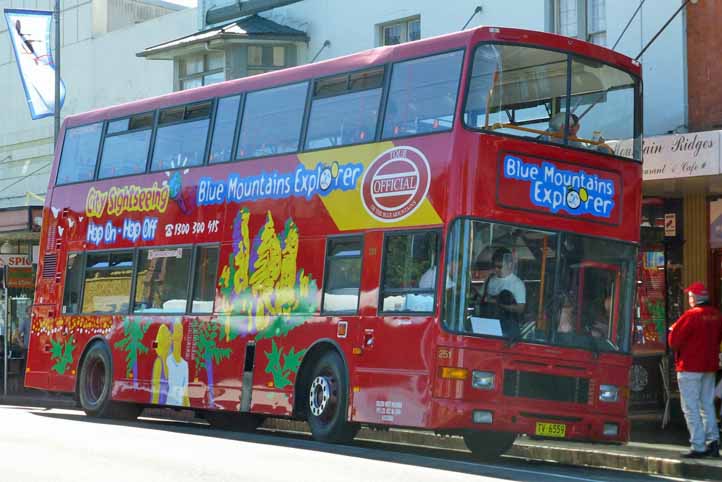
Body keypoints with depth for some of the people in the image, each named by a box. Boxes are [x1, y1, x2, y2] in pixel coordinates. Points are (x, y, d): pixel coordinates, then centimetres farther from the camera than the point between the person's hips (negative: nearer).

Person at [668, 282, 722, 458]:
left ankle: (698, 447, -6)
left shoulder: (691, 315, -17)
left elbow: (674, 341, -15)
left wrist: (673, 329, 4)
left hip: (690, 366, -7)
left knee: (691, 407, -2)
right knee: (707, 405, 15)